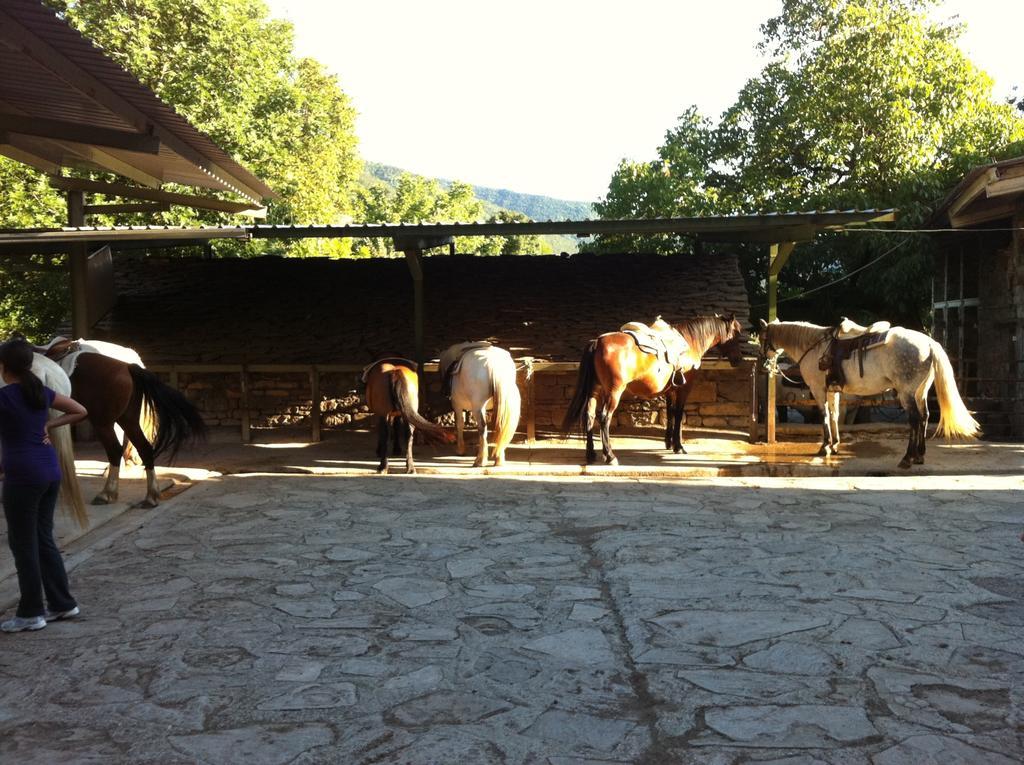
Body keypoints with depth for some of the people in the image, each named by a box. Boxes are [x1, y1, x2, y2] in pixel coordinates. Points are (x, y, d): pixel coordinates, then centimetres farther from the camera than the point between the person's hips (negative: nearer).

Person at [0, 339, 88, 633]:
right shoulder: (42, 393, 6)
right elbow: (80, 411, 17)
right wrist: (49, 425, 9)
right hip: (51, 472, 7)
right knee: (44, 539, 16)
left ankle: (31, 613, 13)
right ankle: (64, 604, 22)